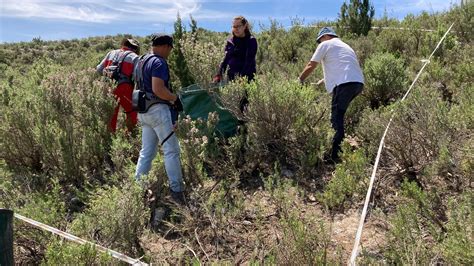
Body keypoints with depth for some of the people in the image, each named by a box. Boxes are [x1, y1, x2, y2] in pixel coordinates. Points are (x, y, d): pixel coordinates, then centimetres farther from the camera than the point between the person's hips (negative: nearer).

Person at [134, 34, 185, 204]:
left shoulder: (142, 62, 18)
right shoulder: (159, 62, -12)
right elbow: (158, 89, -24)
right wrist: (175, 98, -11)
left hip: (144, 111, 9)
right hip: (158, 109, -9)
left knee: (147, 152, 13)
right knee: (171, 150, -4)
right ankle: (176, 190, -2)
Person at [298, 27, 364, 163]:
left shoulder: (325, 44, 10)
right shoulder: (345, 46, 33)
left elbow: (310, 66, 10)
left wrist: (299, 80, 21)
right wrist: (323, 81, 35)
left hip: (345, 83, -8)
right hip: (358, 82, 8)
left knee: (337, 118, -9)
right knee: (339, 115, 18)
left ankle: (335, 155, -14)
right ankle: (338, 146, 22)